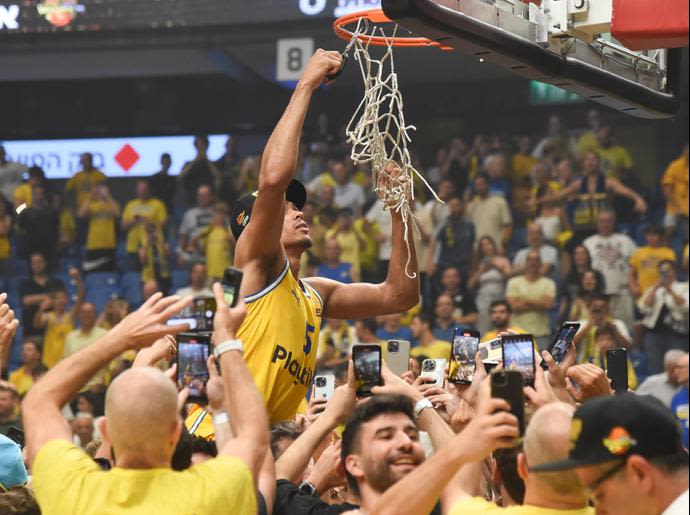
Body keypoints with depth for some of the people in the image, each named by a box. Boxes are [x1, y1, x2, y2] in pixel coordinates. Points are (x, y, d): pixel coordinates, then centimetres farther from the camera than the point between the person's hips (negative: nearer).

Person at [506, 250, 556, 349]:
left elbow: (548, 304, -8)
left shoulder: (548, 283, 7)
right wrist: (538, 304, -3)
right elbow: (514, 306, -5)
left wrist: (525, 301, -5)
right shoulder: (514, 282, 8)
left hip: (541, 334, 0)